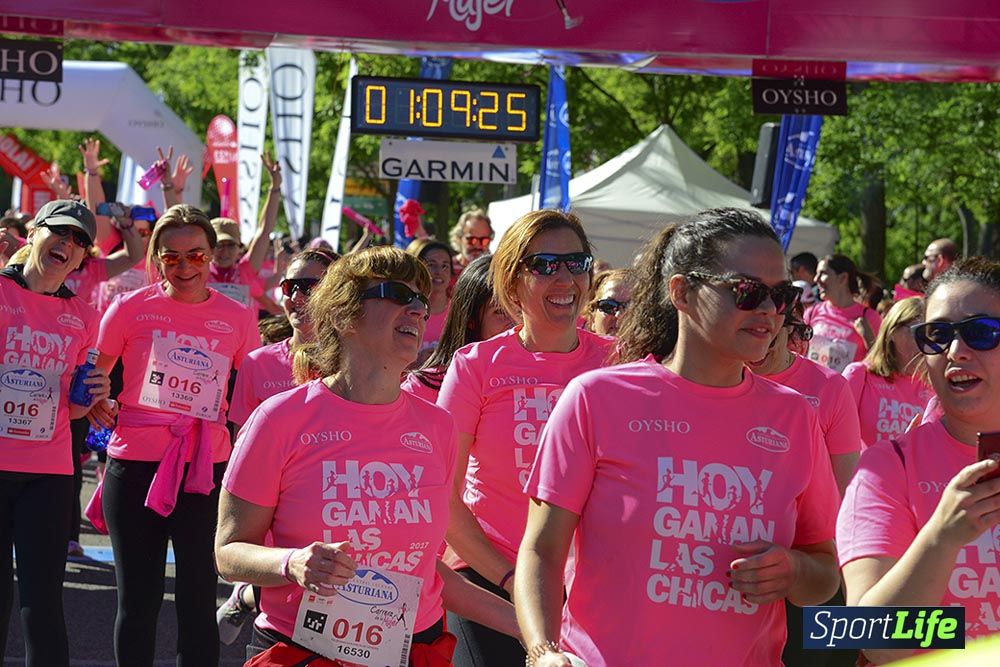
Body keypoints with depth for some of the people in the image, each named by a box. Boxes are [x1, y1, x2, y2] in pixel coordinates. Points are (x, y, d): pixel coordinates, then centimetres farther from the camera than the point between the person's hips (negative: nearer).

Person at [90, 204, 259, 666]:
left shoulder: (238, 319, 4)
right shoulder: (130, 308, 1)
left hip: (206, 469, 0)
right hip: (134, 465, 0)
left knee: (198, 599, 0)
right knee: (137, 598, 7)